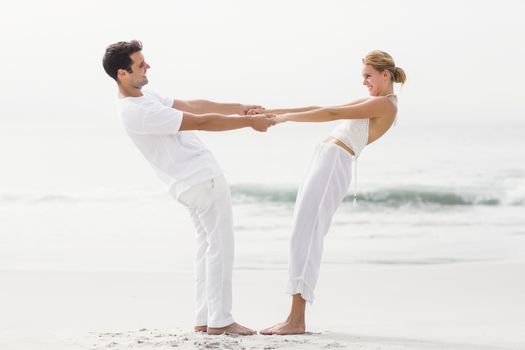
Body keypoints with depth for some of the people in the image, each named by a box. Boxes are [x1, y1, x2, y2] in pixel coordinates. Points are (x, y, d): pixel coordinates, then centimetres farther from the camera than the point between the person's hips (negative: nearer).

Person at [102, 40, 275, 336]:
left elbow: (192, 105, 13)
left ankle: (204, 319, 15)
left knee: (209, 246, 14)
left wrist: (238, 108, 9)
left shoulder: (143, 98, 9)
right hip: (203, 179, -11)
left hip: (194, 180, 11)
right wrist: (249, 122, -15)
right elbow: (201, 122, -21)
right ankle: (220, 320, -3)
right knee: (221, 247, -6)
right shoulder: (140, 112, -24)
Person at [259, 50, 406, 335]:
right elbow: (321, 110, 24)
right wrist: (273, 111, 19)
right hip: (326, 162, 10)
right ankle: (296, 318, 0)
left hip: (333, 164, -10)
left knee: (304, 236, -18)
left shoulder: (385, 104, -5)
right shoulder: (374, 103, 26)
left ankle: (296, 320, -24)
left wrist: (285, 117, -8)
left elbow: (333, 114, -12)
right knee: (308, 238, 3)